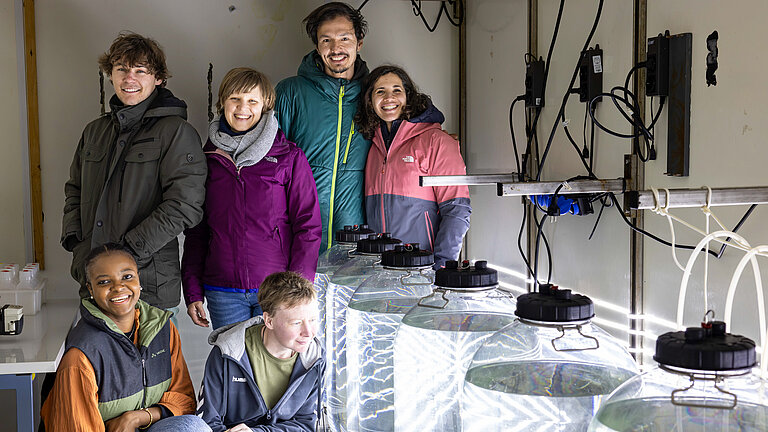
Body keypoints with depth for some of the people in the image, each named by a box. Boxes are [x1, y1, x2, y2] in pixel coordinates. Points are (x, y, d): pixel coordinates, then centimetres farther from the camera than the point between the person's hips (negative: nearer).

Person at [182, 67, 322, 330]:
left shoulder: (290, 157, 0)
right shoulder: (208, 159, 10)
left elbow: (308, 225, -2)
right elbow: (196, 230, 14)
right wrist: (192, 291, 7)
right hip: (223, 293, 3)